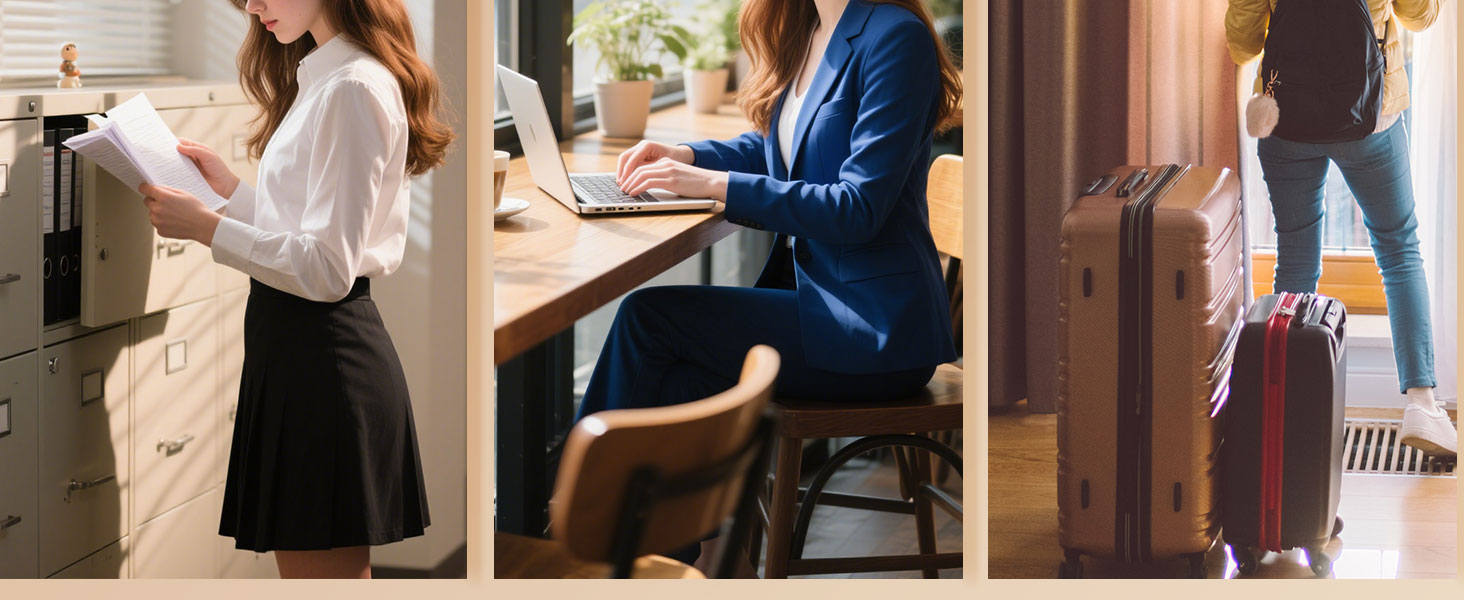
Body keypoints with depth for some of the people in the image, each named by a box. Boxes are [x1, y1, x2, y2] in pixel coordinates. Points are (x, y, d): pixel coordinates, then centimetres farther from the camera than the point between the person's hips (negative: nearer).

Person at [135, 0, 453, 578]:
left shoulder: (353, 89, -16)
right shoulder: (319, 80, 16)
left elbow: (327, 268, -20)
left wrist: (206, 226, -19)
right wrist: (231, 187, 15)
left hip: (323, 352, -10)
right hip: (300, 345, 10)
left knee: (324, 568, -4)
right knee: (300, 571, 13)